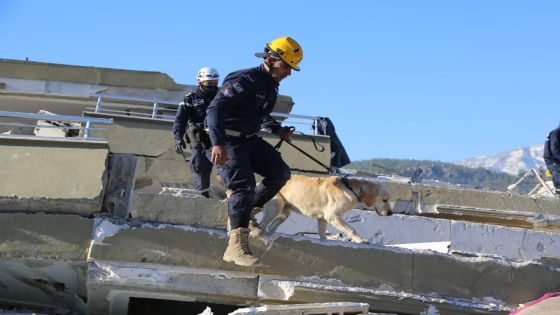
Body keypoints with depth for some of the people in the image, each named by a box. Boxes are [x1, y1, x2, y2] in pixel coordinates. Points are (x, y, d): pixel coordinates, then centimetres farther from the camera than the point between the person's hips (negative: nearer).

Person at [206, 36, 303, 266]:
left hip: (250, 140, 9)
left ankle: (248, 210, 15)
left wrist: (278, 130, 10)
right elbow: (215, 108, -31)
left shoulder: (271, 87, 9)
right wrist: (218, 143, -43)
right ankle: (236, 246, -24)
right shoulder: (245, 81, -22)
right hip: (228, 142, -9)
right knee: (244, 185, -21)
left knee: (280, 173, 5)